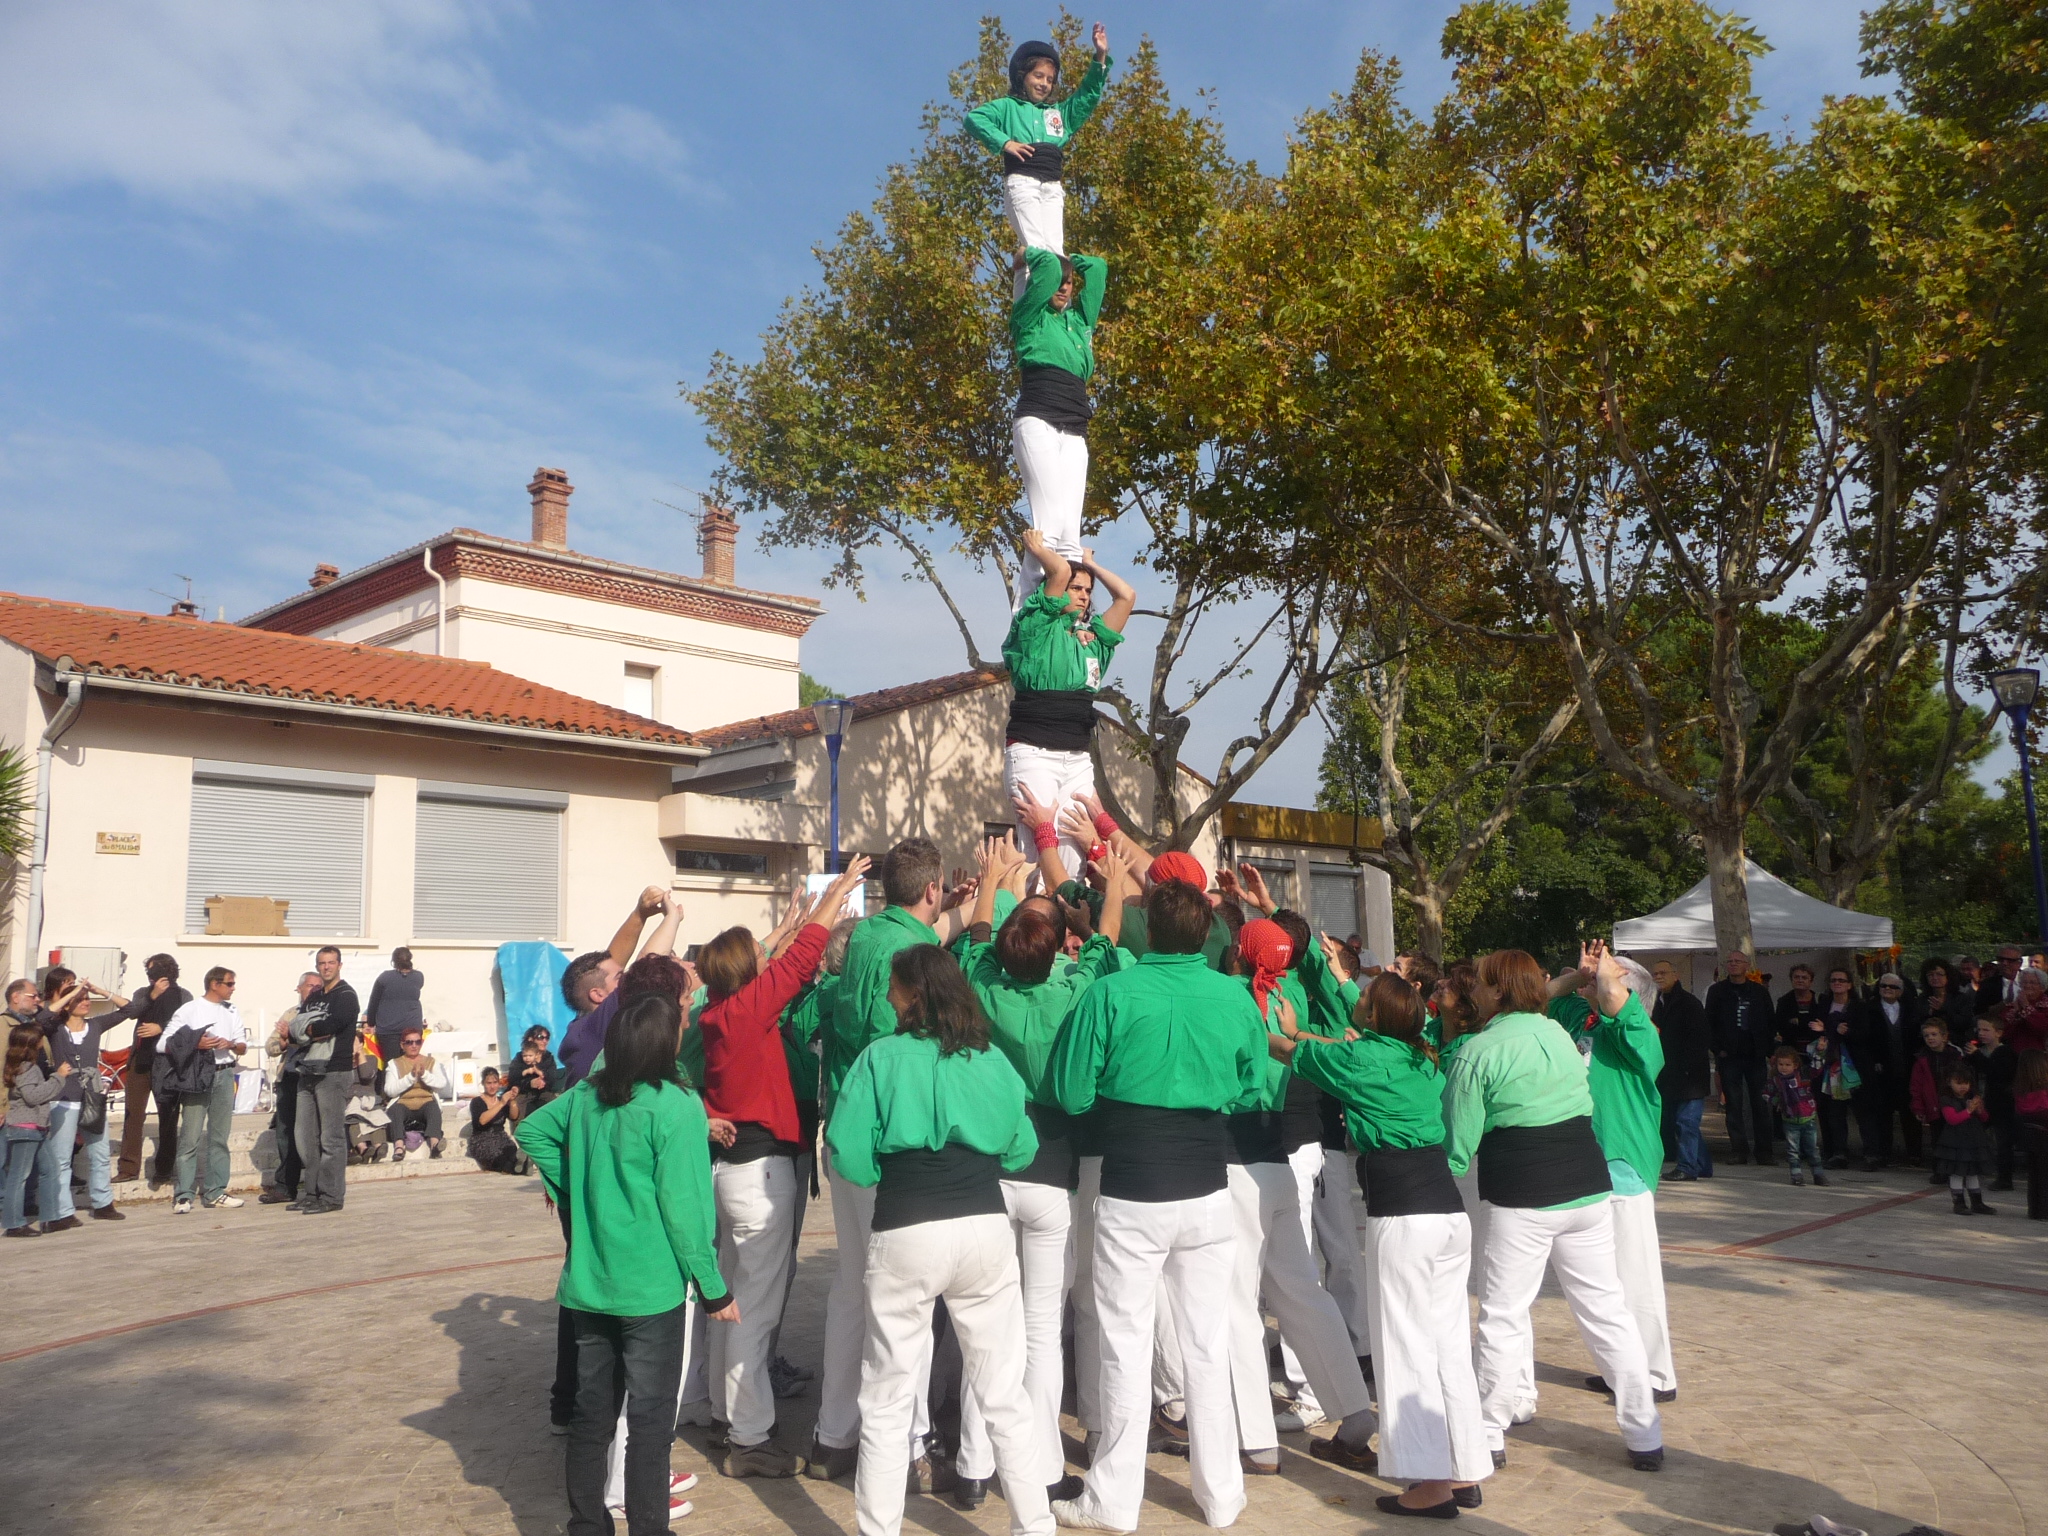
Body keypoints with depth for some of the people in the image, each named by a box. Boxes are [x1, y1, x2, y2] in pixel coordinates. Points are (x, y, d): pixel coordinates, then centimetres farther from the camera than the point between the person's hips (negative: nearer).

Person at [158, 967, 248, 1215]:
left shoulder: (231, 1012, 15)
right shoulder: (188, 1010, -1)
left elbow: (243, 1046, 15)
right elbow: (163, 1045, -5)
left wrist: (230, 1044, -6)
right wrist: (196, 1044, -16)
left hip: (224, 1075, 5)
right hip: (197, 1076, -5)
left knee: (219, 1136, 7)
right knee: (190, 1137, -7)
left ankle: (214, 1192, 13)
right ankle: (184, 1195, -3)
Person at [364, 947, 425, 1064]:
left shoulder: (385, 978, -3)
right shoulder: (418, 978, 3)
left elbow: (373, 1004, 2)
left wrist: (371, 1024, 13)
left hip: (388, 1029, -2)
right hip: (413, 1027, 2)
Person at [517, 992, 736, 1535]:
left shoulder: (585, 1095, 2)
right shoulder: (676, 1107, -17)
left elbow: (531, 1130, 17)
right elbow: (685, 1206, -17)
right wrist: (714, 1288, -9)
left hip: (589, 1284, 6)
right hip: (652, 1288, -6)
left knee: (592, 1413, 17)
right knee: (650, 1418, 5)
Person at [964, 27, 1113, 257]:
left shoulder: (1059, 113, 31)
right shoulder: (1007, 106, 16)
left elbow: (1089, 94, 26)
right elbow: (974, 118, 1)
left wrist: (1101, 57, 15)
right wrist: (1004, 142, -10)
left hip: (1053, 188, 5)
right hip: (1021, 183, -5)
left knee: (1055, 249, -11)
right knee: (1035, 247, -19)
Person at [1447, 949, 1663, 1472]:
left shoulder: (1478, 1052, -7)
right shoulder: (1559, 1034, 10)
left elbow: (1460, 1142, -5)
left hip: (1522, 1198, -5)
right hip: (1588, 1187, 6)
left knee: (1502, 1316, 6)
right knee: (1607, 1310, 12)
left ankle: (1489, 1437, 13)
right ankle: (1645, 1438, 18)